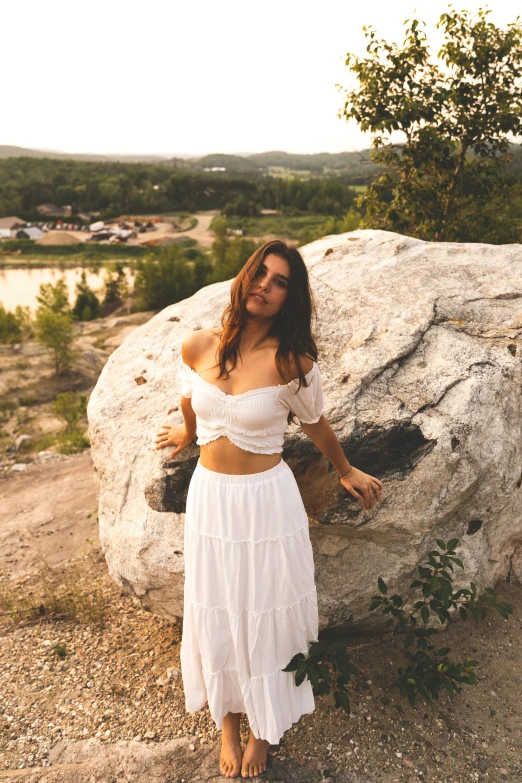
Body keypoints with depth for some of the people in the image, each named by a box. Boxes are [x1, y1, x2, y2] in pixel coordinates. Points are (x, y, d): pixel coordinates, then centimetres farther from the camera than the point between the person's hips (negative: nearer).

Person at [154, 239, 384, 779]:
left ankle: (262, 728, 40)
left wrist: (346, 472, 15)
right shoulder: (197, 347, -7)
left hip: (265, 498, -3)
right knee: (216, 613, 17)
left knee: (264, 614, 13)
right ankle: (227, 722, 43)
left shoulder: (292, 362, -15)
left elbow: (316, 426, 2)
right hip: (208, 494, 3)